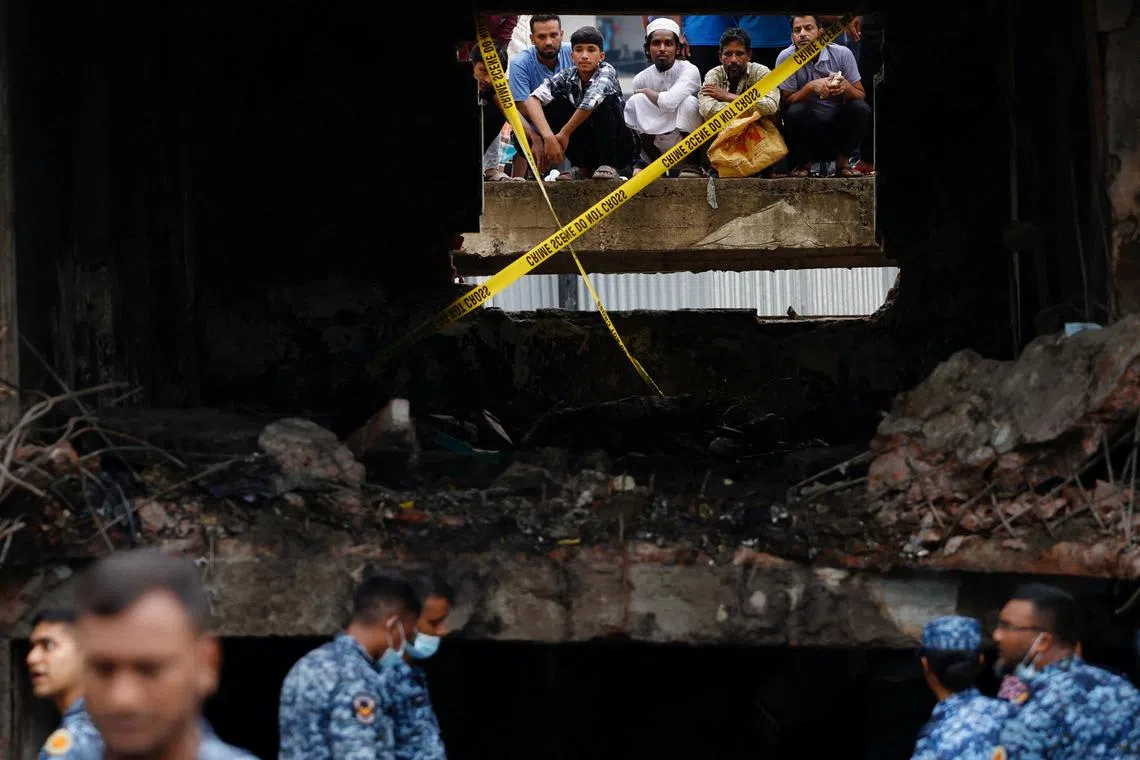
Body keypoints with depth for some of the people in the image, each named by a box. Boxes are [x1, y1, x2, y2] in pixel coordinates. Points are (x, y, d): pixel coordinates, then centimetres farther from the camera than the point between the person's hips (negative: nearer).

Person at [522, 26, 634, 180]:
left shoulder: (606, 72, -16)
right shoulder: (566, 77, -6)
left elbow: (591, 101, -37)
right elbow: (532, 100, -21)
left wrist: (564, 133, -30)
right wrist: (548, 136, -36)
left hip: (617, 148, -4)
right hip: (584, 150, 4)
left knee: (606, 101, -27)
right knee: (555, 103, -13)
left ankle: (608, 166, -18)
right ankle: (581, 166, -6)